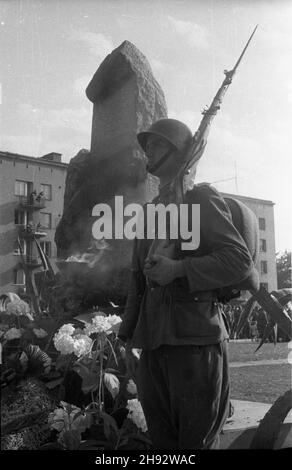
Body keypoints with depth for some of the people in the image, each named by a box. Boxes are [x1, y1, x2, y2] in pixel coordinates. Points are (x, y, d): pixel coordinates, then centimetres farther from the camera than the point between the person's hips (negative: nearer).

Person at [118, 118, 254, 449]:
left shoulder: (200, 197, 2)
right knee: (162, 440, 11)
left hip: (195, 340, -6)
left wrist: (180, 269, -19)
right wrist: (129, 340, 15)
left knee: (197, 441, 0)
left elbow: (240, 260, -8)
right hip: (152, 344, 6)